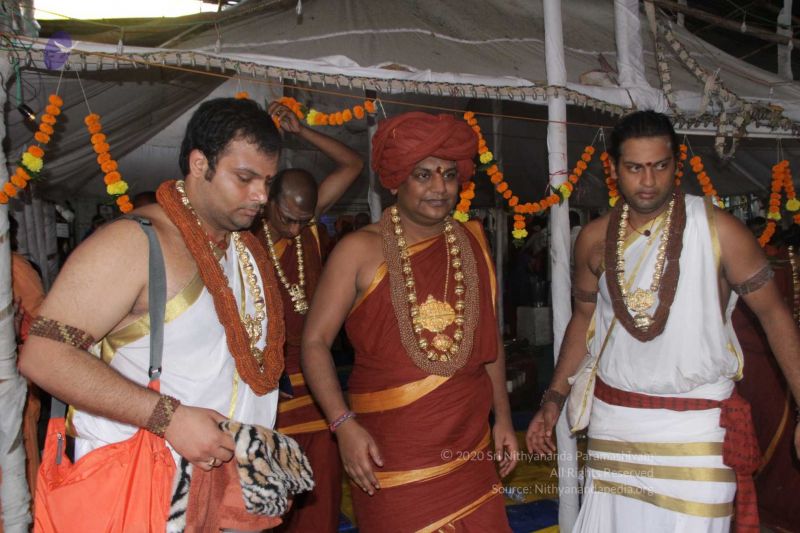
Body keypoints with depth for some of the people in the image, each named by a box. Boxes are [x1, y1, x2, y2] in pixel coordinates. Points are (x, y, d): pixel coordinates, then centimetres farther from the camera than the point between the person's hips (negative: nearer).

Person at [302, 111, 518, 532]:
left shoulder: (471, 244, 8)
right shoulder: (362, 250, -7)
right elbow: (314, 341, -7)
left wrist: (503, 417, 13)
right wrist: (344, 424, -16)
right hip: (389, 447, -4)